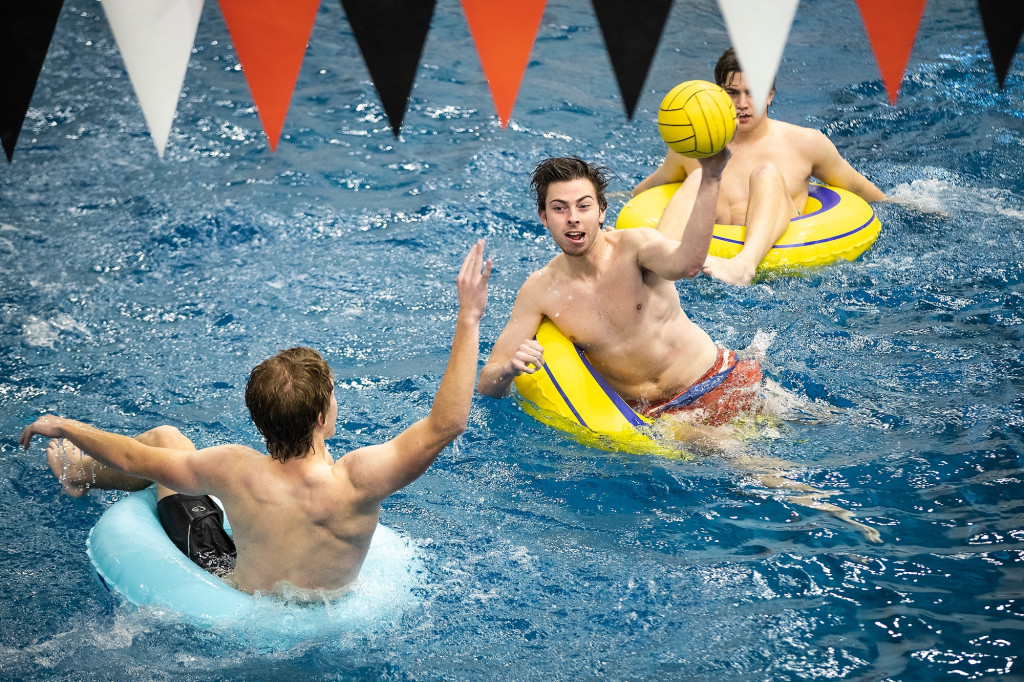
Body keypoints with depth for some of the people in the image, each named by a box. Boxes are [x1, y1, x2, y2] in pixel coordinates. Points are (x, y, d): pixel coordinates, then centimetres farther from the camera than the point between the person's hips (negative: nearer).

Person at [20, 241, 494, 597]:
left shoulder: (235, 470, -36)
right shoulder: (359, 481, -39)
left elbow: (133, 458, -20)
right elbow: (448, 423, -34)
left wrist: (63, 426, -3)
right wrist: (468, 319, -34)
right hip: (326, 614, 2)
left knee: (166, 438, 15)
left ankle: (78, 472, 47)